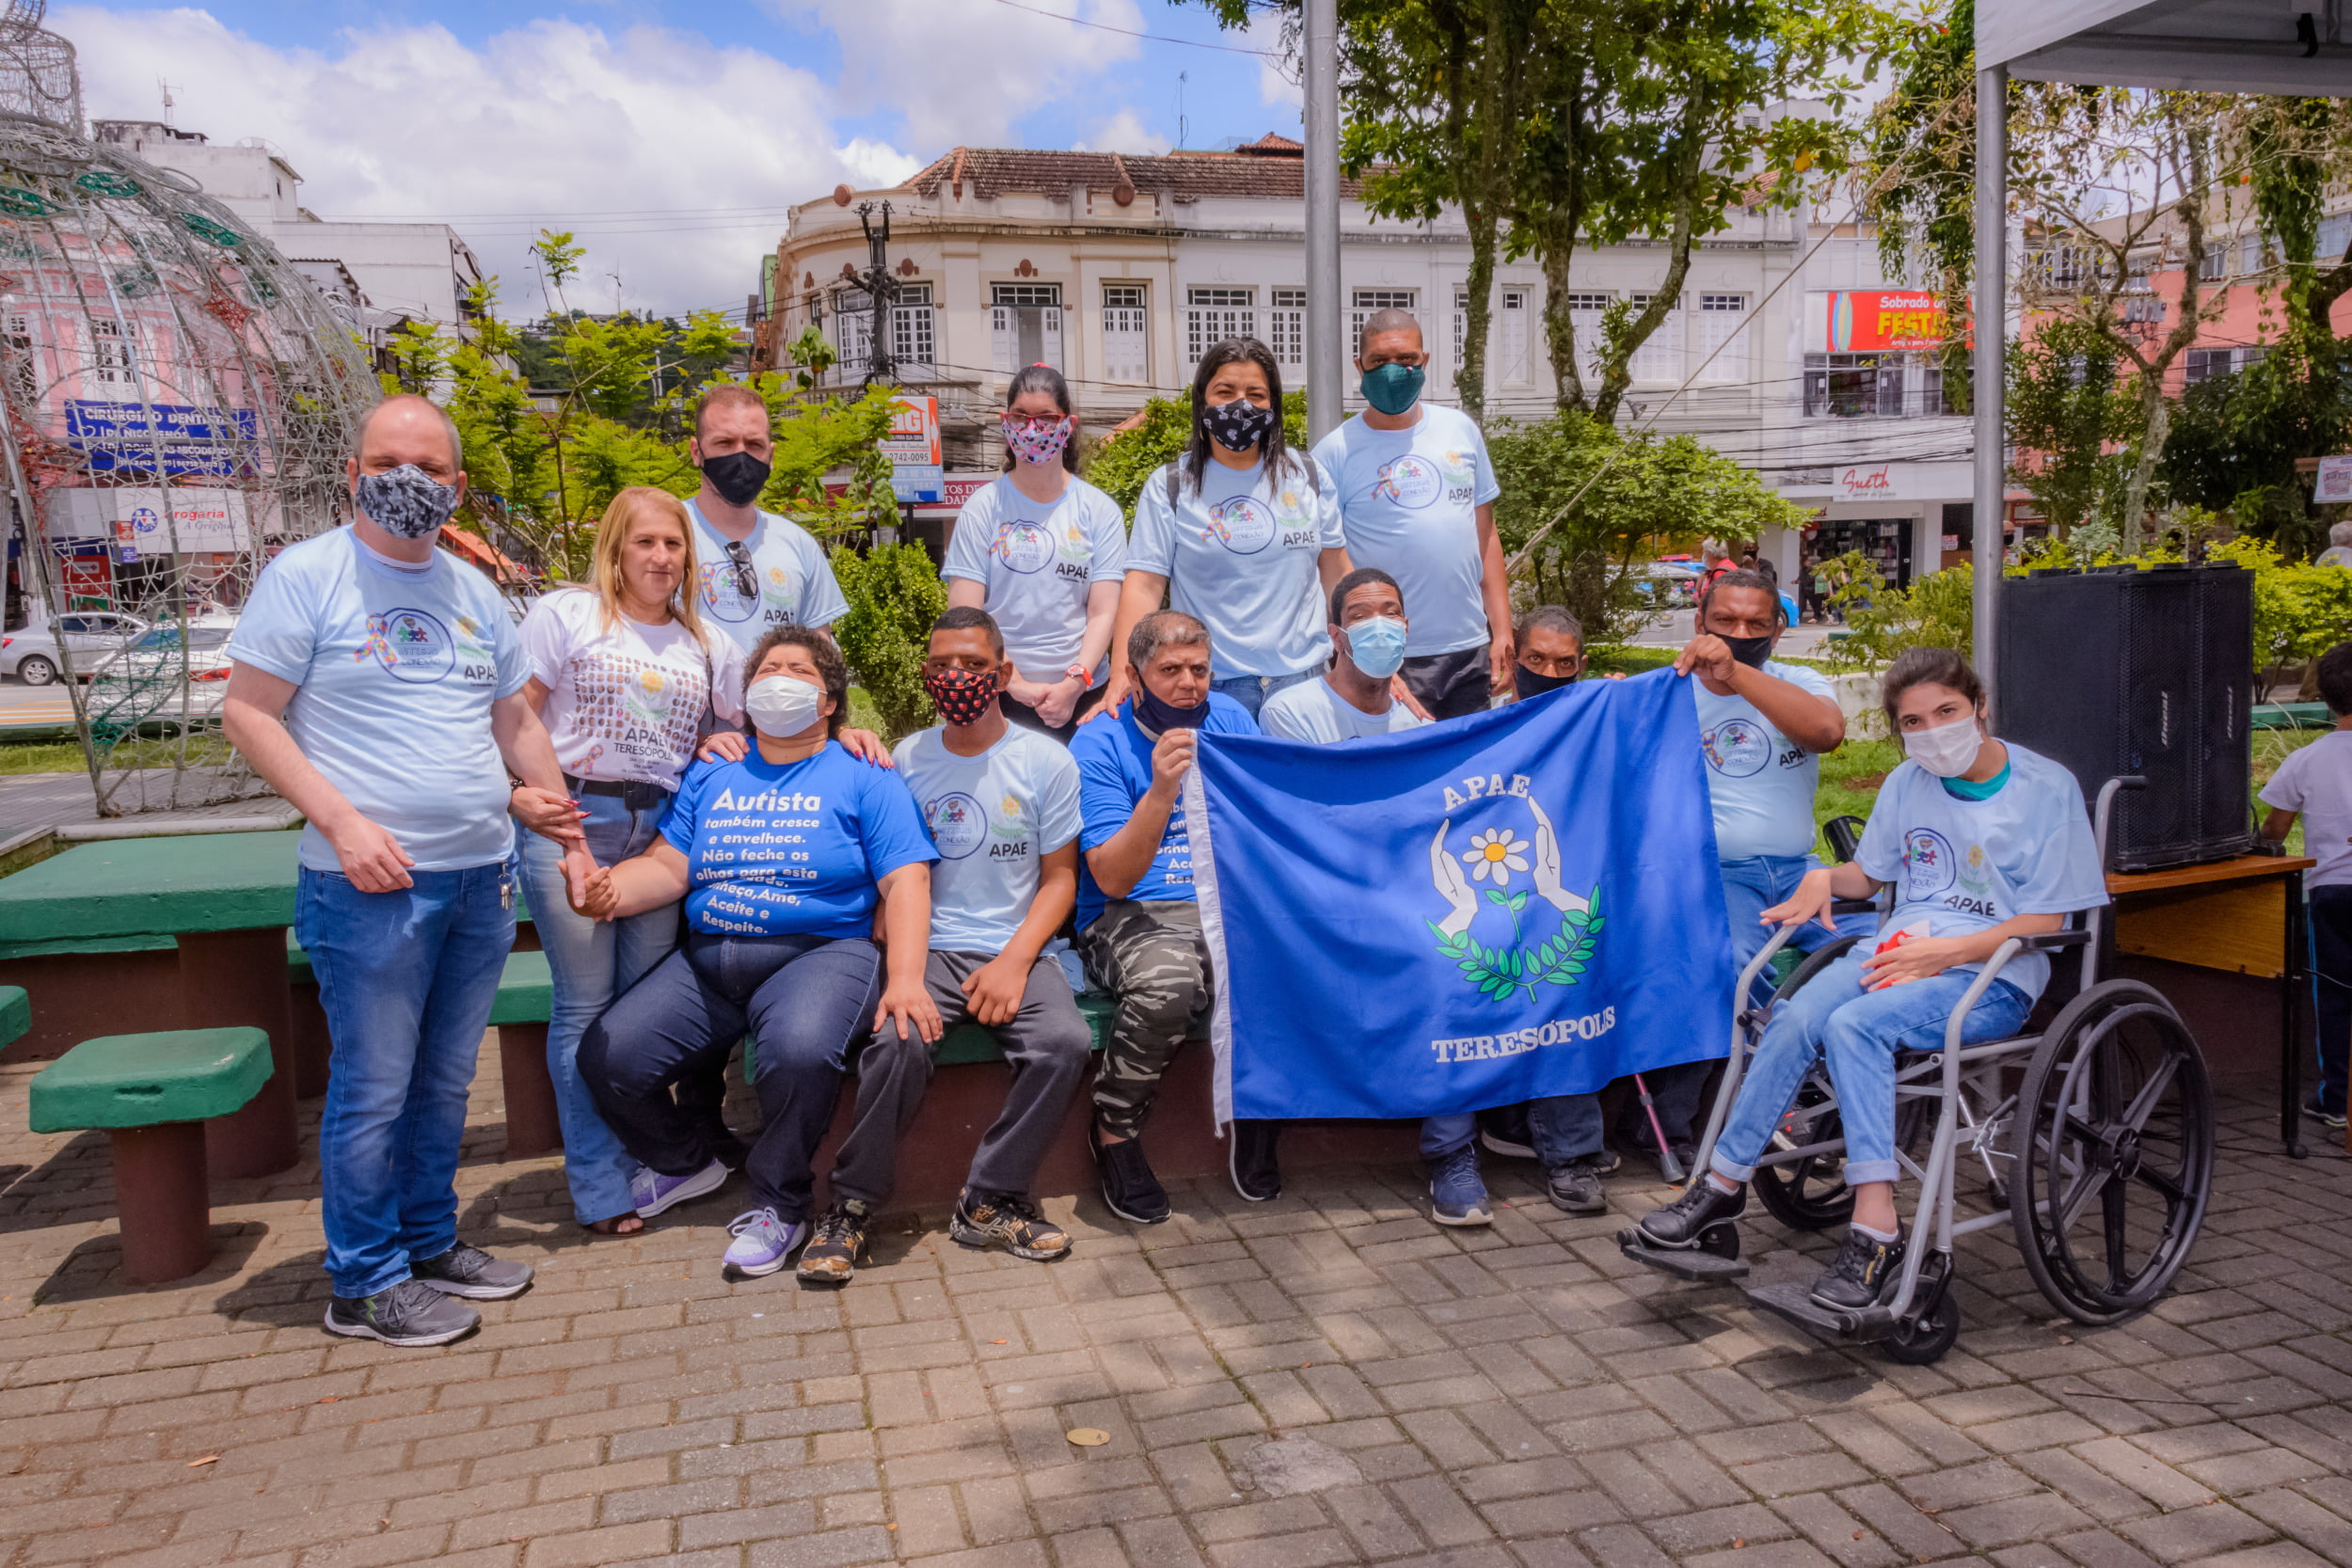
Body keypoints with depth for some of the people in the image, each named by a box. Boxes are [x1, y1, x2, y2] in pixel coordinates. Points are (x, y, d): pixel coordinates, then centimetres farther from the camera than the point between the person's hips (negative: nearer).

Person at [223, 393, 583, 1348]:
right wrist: (342, 819, -17)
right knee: (374, 1089, 1)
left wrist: (547, 798, 7)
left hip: (480, 880, 6)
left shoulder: (474, 592, 14)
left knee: (445, 1080, 15)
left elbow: (514, 715, 23)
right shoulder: (307, 575, -5)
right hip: (370, 885, -6)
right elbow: (245, 712, -8)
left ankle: (429, 1242, 29)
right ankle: (365, 1284, 14)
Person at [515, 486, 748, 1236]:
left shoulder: (708, 645, 16)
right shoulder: (565, 614, 5)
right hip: (572, 821, -3)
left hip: (661, 829, 3)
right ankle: (602, 1187, 9)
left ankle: (647, 1164, 18)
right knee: (585, 1007, -1)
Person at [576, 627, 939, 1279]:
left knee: (799, 1050, -36)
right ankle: (687, 1161, 20)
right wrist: (611, 889, -14)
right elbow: (668, 866, 10)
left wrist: (904, 979, -19)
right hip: (707, 960, 5)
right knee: (606, 1058, -12)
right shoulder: (710, 775, 20)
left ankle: (779, 1203, -8)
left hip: (820, 951, -4)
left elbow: (905, 884, -3)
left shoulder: (863, 779, 6)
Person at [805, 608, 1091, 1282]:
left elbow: (1059, 879, 4)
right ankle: (852, 1205, -11)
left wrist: (1013, 962, -11)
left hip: (1016, 952, 0)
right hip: (927, 949, 0)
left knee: (1066, 1042, -28)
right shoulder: (904, 761, 9)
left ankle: (989, 1201, -11)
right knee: (897, 1042, -30)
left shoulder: (1047, 761, 5)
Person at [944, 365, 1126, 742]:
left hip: (1082, 696, 1)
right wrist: (1017, 685, -13)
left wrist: (1073, 684, -14)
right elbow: (964, 613, -5)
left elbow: (1104, 612, -1)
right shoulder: (983, 507, 0)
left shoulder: (1099, 511, 4)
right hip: (1000, 696, -1)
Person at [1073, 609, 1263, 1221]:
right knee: (1169, 981, -36)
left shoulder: (1229, 718, 10)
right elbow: (1112, 878, -14)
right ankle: (1114, 1134, -10)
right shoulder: (1098, 745, -4)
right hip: (1129, 917, -4)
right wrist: (1160, 792, -27)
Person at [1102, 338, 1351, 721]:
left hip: (1302, 678, 2)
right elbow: (1144, 584, -7)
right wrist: (1123, 675, -20)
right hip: (1211, 686, -2)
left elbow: (1338, 574, 10)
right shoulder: (1169, 487, 0)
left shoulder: (1308, 477, 7)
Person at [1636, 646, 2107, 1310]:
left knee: (1853, 1025, -33)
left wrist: (1945, 952, -17)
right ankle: (1724, 1182, -19)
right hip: (1899, 948, 5)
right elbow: (1871, 873, 25)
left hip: (1993, 977, -5)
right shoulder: (1907, 784, 12)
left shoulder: (2047, 787, -4)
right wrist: (1825, 879, 2)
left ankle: (1875, 1226, -34)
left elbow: (2046, 921, -6)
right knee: (1797, 1015, -26)